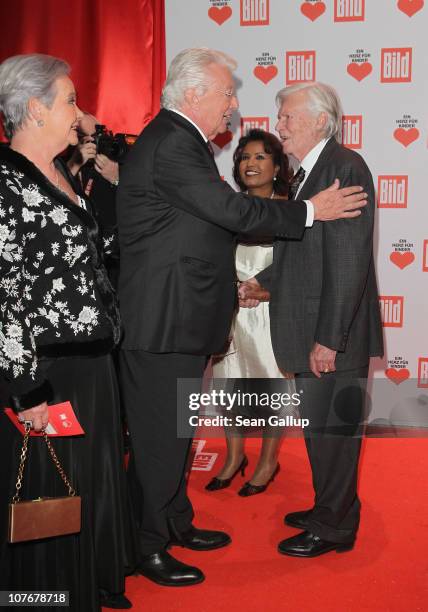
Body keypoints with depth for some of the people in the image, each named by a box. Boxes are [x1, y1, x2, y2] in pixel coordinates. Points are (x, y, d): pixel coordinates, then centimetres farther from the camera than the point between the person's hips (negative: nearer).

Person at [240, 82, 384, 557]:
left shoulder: (345, 167, -16)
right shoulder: (306, 174, 14)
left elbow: (349, 260, -22)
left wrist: (329, 338, -23)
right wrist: (259, 281, 13)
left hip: (334, 335, -9)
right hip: (311, 329, 9)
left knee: (331, 428, 3)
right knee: (319, 425, 19)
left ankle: (333, 528, 20)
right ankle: (328, 510, 36)